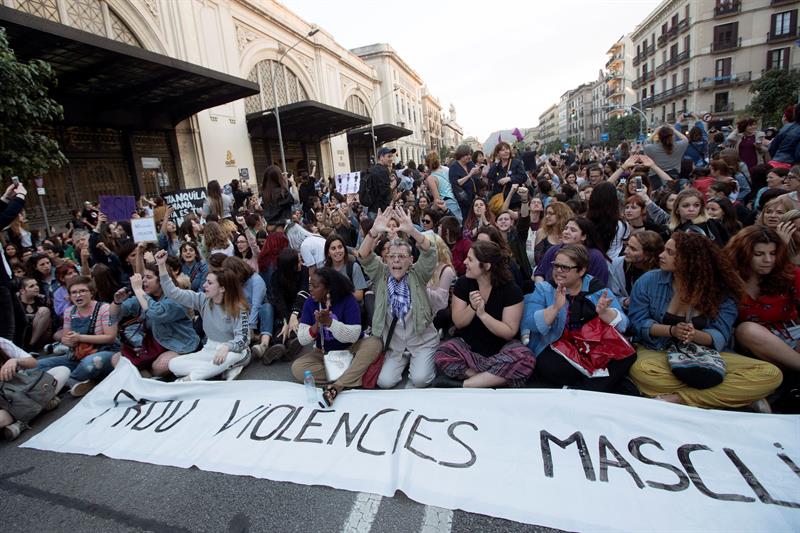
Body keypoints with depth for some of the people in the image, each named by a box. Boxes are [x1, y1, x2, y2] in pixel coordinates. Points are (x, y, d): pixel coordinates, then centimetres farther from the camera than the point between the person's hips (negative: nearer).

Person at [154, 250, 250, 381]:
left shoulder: (237, 308, -15)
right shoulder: (202, 299, -1)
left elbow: (242, 338, -21)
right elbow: (173, 293, -4)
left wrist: (226, 347, -42)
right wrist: (162, 265, -11)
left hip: (232, 350, -5)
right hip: (209, 349, 5)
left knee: (232, 356, -41)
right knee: (174, 364, -15)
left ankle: (189, 378, -25)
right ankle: (226, 368, -21)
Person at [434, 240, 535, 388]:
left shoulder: (511, 290, -12)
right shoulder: (463, 283, -5)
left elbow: (509, 332, -14)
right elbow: (458, 323, -5)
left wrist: (482, 313, -26)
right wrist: (472, 307, -25)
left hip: (500, 348, -1)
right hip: (468, 345, 2)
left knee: (525, 360, -33)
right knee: (442, 355, -28)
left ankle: (463, 384, -23)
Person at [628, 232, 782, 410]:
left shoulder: (720, 291, 0)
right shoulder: (648, 281, -1)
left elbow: (720, 337, -6)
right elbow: (638, 322, -6)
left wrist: (695, 335, -28)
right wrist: (672, 330, -23)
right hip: (659, 353, -2)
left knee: (771, 374, -21)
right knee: (640, 369, -38)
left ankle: (678, 398, -26)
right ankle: (728, 396, -21)